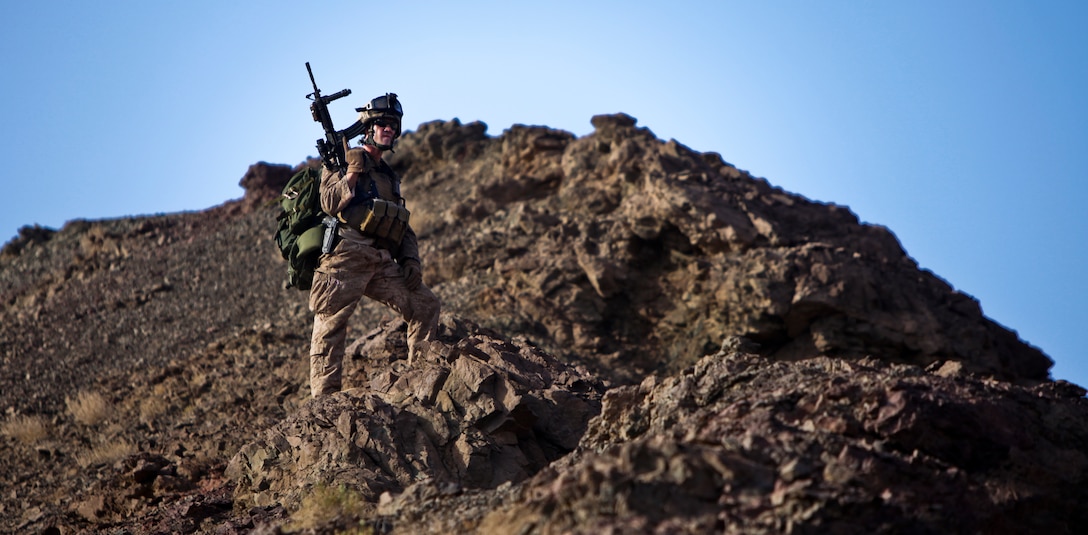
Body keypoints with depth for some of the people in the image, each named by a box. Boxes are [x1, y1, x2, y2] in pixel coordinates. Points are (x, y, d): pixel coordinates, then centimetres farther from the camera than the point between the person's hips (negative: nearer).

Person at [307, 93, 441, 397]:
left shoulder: (390, 178, 26)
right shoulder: (344, 161, 6)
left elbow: (404, 228, 25)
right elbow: (331, 204, -9)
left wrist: (411, 260, 10)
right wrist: (353, 171, -12)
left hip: (382, 263, 7)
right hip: (345, 259, -7)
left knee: (426, 305, 1)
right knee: (330, 325, -11)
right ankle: (323, 399, -11)